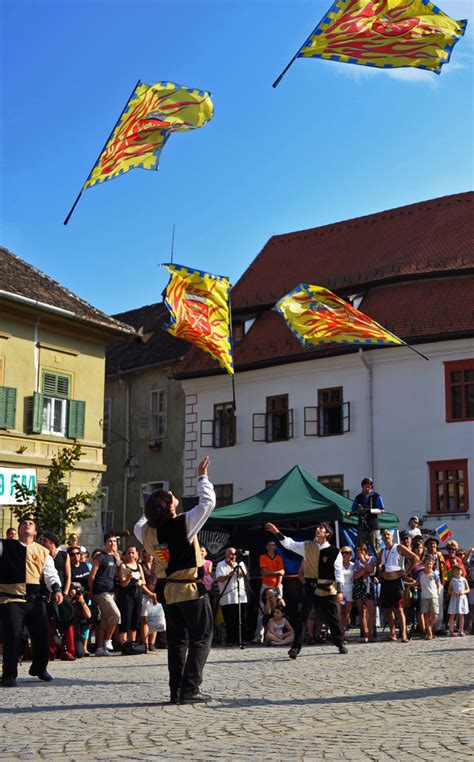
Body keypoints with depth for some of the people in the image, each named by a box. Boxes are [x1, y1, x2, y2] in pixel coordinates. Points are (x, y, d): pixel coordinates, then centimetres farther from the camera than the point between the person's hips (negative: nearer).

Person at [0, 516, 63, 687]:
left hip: (35, 600, 3)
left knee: (43, 634, 6)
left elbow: (50, 573, 1)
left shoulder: (42, 552, 10)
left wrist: (56, 589, -16)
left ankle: (39, 668, 30)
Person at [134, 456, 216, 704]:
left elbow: (140, 523, 22)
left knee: (176, 640, 14)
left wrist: (152, 511, 24)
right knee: (201, 638, 3)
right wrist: (202, 477, 0)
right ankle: (190, 689, -4)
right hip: (191, 590, -6)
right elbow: (208, 502, -11)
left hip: (167, 591, 6)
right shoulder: (184, 524, -19)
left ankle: (176, 690, 12)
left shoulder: (146, 531, -4)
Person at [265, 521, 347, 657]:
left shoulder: (334, 552, -2)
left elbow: (339, 572, -2)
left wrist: (339, 590, -6)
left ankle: (340, 644, 26)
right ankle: (295, 647, -2)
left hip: (327, 589, -1)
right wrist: (277, 533, -7)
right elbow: (289, 543, 5)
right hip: (310, 587, 2)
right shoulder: (307, 546, 6)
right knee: (303, 617, -3)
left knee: (333, 618, 8)